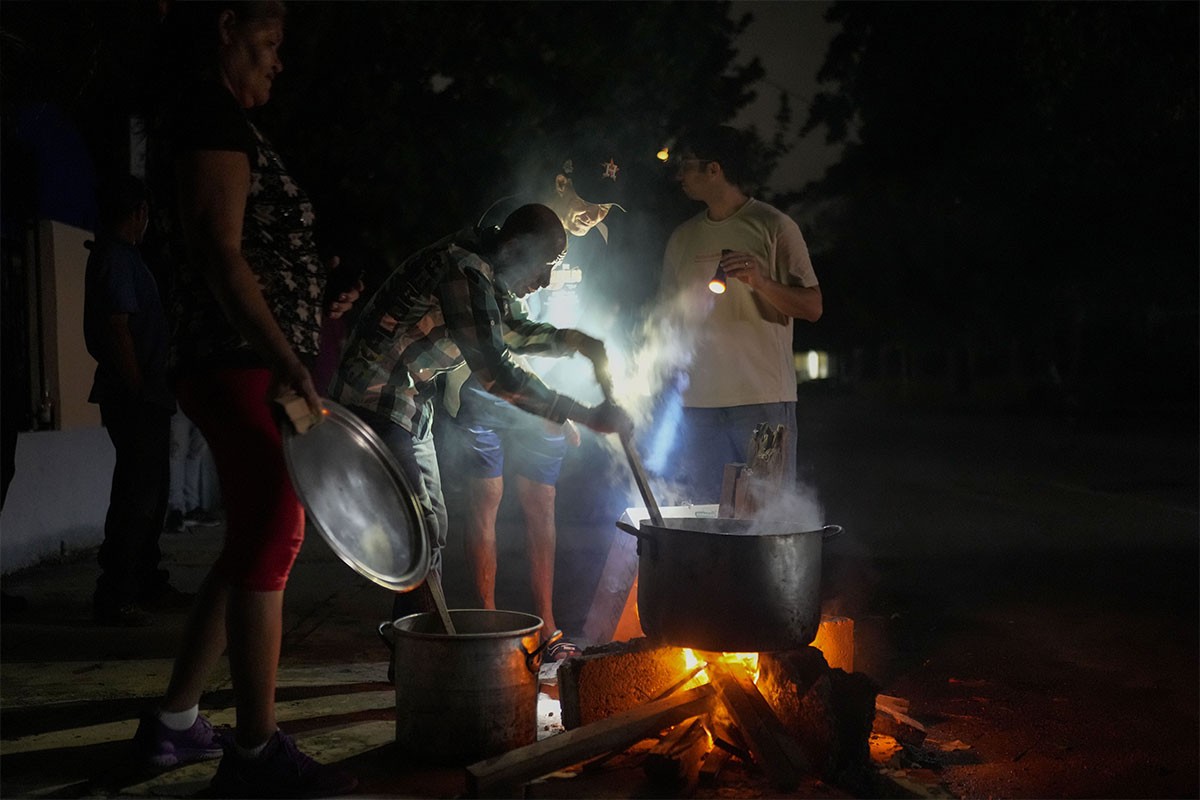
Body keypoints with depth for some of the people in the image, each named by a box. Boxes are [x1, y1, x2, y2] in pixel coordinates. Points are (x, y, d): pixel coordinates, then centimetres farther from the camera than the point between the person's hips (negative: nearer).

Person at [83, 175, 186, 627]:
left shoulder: (114, 255, 18)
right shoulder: (118, 258, -13)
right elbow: (118, 328, -21)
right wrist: (136, 390, -19)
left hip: (144, 400, 11)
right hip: (135, 400, -11)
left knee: (151, 490, 16)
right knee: (136, 495, -8)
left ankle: (148, 585, 26)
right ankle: (114, 597, -4)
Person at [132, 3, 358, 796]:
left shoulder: (201, 114, 21)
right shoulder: (213, 113, -10)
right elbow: (220, 255, -20)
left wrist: (312, 302, 27)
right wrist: (288, 363, -25)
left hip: (238, 368, 10)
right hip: (244, 366, -10)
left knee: (252, 545, 14)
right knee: (272, 539, -7)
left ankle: (175, 723, 23)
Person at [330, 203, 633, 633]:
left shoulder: (484, 274, 8)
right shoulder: (464, 271, -23)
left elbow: (508, 329, 27)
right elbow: (493, 370, -31)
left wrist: (573, 340, 7)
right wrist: (584, 415, -30)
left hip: (411, 408, 11)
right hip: (378, 405, -11)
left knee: (431, 530, 14)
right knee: (419, 539, -14)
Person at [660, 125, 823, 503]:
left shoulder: (773, 226, 0)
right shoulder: (682, 238, 15)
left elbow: (812, 308, -4)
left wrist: (760, 281, -22)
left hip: (763, 399, -5)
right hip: (698, 401, 5)